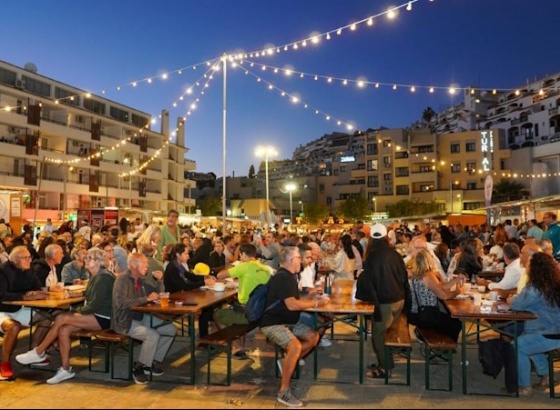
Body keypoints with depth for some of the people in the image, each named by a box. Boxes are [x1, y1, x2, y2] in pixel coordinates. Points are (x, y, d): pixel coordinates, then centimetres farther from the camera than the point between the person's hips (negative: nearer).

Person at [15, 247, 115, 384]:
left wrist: (78, 311, -4)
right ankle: (65, 369, -3)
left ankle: (39, 352, 1)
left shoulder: (103, 277, -15)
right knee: (63, 329, -9)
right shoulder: (96, 276, 15)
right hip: (95, 315, 9)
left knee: (61, 319, -15)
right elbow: (90, 300, 14)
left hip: (103, 318, -9)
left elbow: (95, 304, -18)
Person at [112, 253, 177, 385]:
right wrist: (146, 299, -27)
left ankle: (152, 362, 9)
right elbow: (121, 303, -29)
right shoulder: (122, 279, -15)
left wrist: (160, 280, -1)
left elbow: (158, 295, 17)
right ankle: (139, 368, -7)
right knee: (153, 335, -29)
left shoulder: (141, 280, 10)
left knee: (171, 330, 0)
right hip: (125, 320, -9)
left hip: (140, 317, 9)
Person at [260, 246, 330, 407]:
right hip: (273, 324, -10)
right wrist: (316, 303, -17)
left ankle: (287, 362, 11)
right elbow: (292, 305, -28)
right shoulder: (283, 277, -21)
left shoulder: (288, 276, 12)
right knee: (296, 346, -30)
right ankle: (284, 392, -19)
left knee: (313, 337, 4)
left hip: (288, 321, 10)